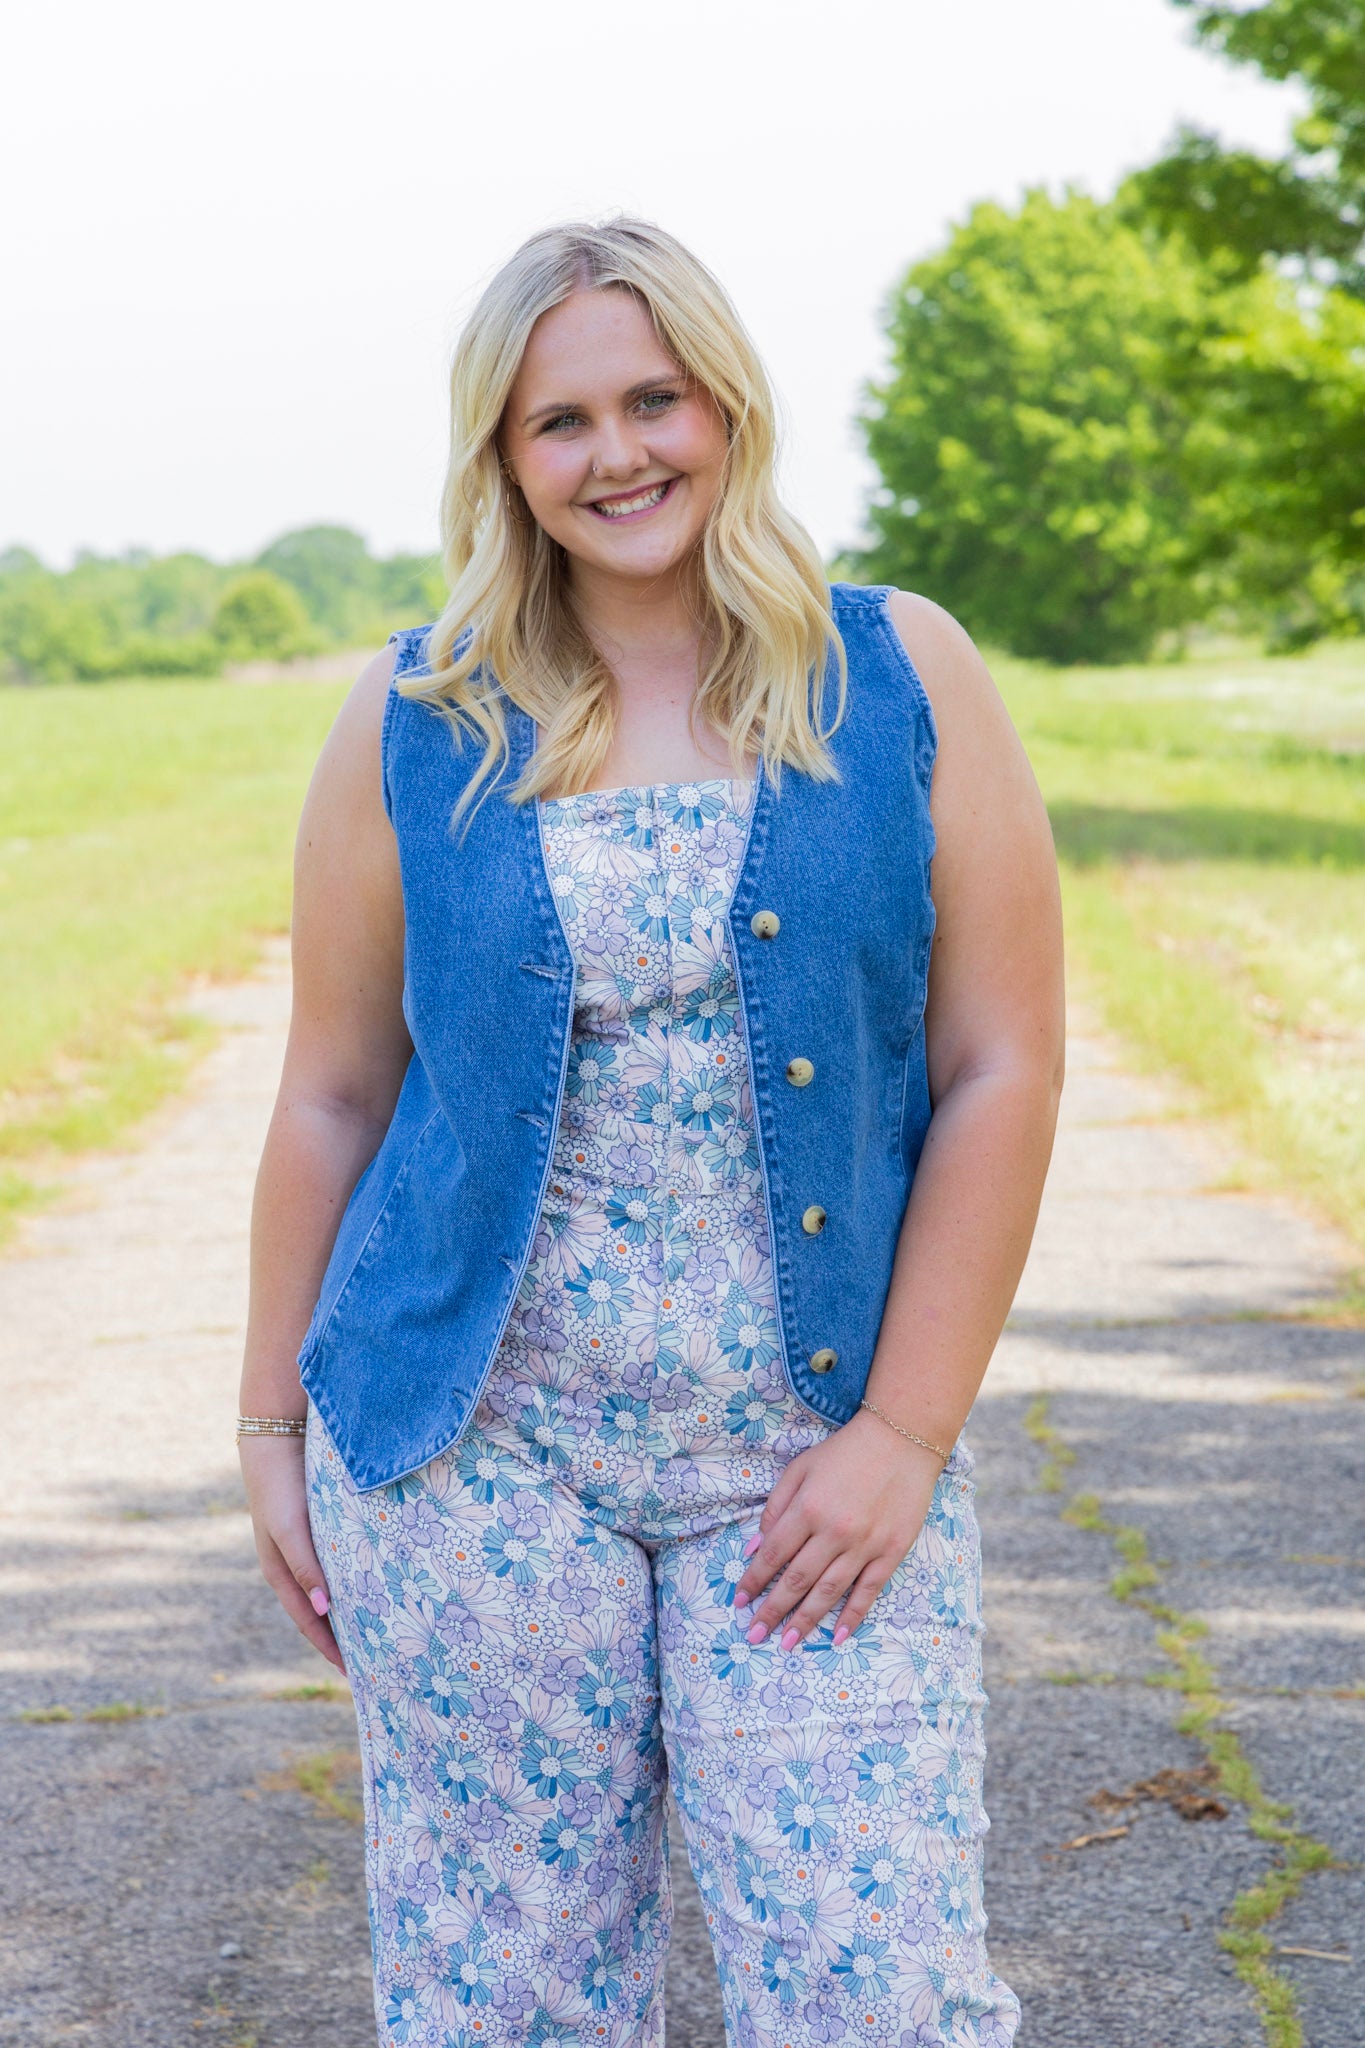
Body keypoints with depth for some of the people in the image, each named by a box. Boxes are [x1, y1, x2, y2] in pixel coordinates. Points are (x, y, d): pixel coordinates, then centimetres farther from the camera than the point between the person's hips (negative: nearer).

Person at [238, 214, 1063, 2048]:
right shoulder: (415, 725, 4)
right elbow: (334, 1094, 9)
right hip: (474, 1450, 1)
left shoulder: (906, 679, 1)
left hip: (822, 1461, -1)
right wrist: (275, 1421, 8)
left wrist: (904, 1432, -8)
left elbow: (1002, 1073, -2)